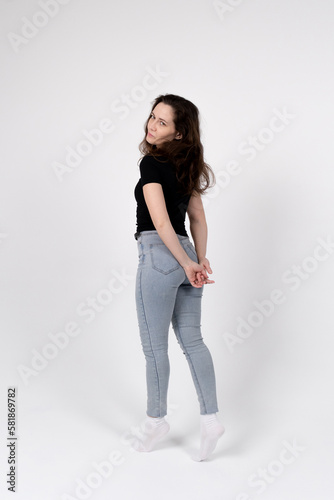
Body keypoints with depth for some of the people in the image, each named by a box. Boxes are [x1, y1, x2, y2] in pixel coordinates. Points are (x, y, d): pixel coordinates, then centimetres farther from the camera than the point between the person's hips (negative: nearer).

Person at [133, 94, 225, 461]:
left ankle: (156, 421, 18)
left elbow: (160, 221, -17)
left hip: (158, 255, -8)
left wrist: (187, 264, -12)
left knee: (154, 346, 5)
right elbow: (198, 220, 14)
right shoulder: (187, 167, 14)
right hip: (185, 255, 8)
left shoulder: (151, 162, -11)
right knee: (192, 341, 10)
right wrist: (201, 259, 9)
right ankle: (210, 420, 10)